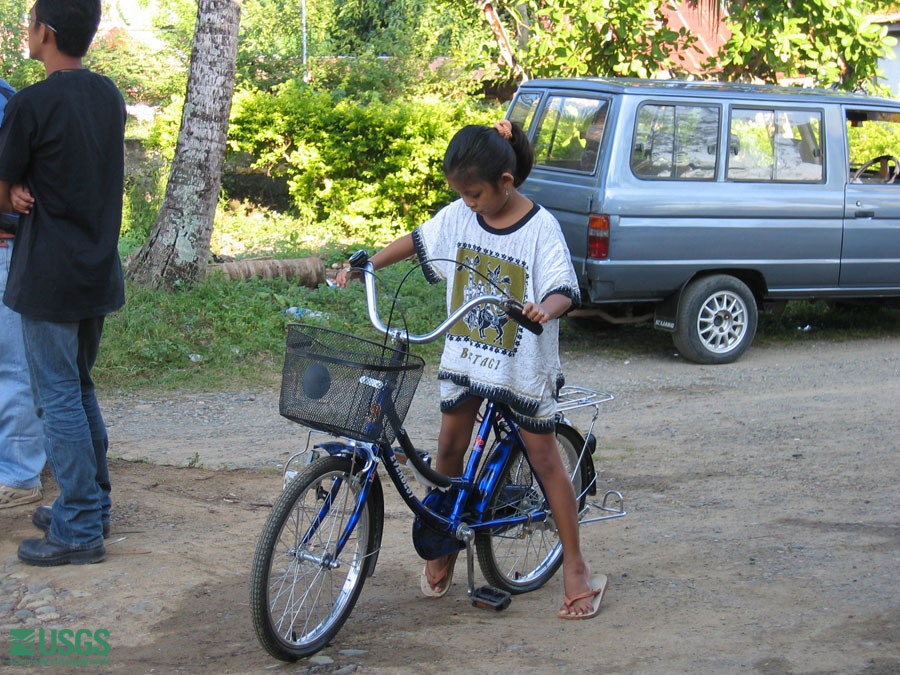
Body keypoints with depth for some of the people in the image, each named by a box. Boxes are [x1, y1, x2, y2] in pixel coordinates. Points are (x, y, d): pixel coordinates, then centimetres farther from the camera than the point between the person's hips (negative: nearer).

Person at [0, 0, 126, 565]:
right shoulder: (110, 97, 7)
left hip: (49, 279, -7)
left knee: (59, 398, -2)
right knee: (80, 390, 19)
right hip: (99, 271, 8)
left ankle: (80, 530, 1)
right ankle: (92, 507, 26)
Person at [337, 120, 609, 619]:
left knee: (543, 457, 2)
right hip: (465, 354, 5)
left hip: (522, 362, -5)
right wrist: (365, 266, 6)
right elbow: (416, 241, 14)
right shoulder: (458, 216, -1)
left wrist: (544, 310, -45)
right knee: (449, 448, 10)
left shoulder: (540, 227, -17)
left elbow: (564, 290, -23)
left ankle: (575, 567, 10)